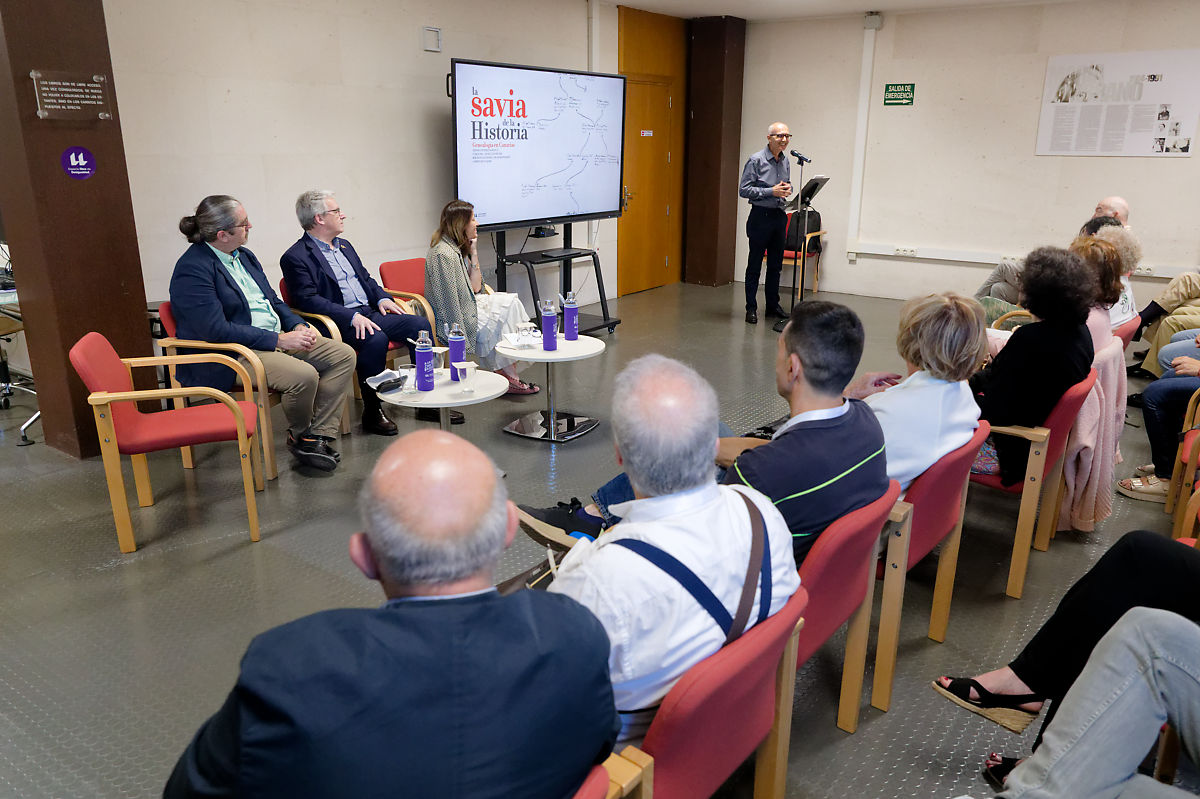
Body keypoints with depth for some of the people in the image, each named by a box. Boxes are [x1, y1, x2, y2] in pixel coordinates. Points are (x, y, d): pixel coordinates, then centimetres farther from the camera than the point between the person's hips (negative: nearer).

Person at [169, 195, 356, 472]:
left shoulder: (243, 256, 13)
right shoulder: (192, 269, -15)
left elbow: (272, 300, 20)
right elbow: (216, 330, -23)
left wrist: (298, 326, -1)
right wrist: (279, 340, -23)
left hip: (276, 339, 10)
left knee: (343, 355, -4)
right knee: (304, 375, -32)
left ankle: (318, 437, -6)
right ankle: (299, 436, 0)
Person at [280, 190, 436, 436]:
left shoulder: (344, 246, 22)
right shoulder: (296, 257, -5)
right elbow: (307, 299, -15)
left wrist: (382, 298, 6)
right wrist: (352, 317, -25)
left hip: (370, 313, 8)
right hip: (340, 323, -8)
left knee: (419, 323, -10)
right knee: (376, 339, -35)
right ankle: (372, 413, -19)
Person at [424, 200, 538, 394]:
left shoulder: (458, 250, 10)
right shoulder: (444, 254, -20)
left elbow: (475, 288, 10)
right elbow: (450, 302, -22)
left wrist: (473, 252, 2)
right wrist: (463, 342, -22)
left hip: (468, 307, 9)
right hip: (452, 321, -9)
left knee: (510, 301, -3)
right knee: (506, 312, -9)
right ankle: (508, 376, 1)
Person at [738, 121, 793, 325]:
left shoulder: (786, 161, 10)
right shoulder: (756, 160, -9)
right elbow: (744, 190, -12)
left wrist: (787, 188, -2)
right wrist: (771, 191, -19)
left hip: (779, 216, 6)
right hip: (761, 216, -6)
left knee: (776, 264, 12)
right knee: (754, 265, -1)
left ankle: (773, 305, 21)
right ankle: (751, 308, 5)